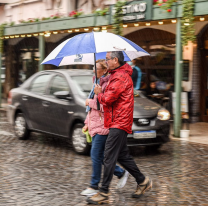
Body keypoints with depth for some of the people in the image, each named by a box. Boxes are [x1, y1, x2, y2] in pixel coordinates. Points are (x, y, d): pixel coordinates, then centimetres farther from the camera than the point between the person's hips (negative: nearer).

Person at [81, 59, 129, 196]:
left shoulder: (107, 85, -14)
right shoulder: (97, 83, 16)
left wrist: (90, 102, -13)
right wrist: (87, 123, 20)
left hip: (103, 125, -10)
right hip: (95, 123, 10)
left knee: (96, 155, -6)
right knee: (100, 156, 12)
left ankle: (94, 186, 3)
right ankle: (121, 173, 26)